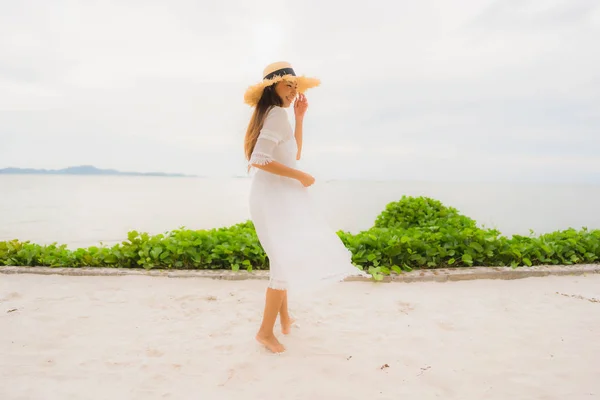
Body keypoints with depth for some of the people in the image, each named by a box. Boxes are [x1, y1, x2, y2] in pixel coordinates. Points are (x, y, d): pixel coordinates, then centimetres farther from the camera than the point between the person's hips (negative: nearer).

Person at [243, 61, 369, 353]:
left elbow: (294, 154, 19)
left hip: (278, 195, 11)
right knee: (289, 260, -7)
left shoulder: (272, 113, 18)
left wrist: (299, 117, 13)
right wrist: (301, 176, -18)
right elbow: (259, 160, -25)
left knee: (286, 257, 22)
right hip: (274, 196, -11)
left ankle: (284, 316, 39)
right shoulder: (276, 113, -14)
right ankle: (266, 331, 6)